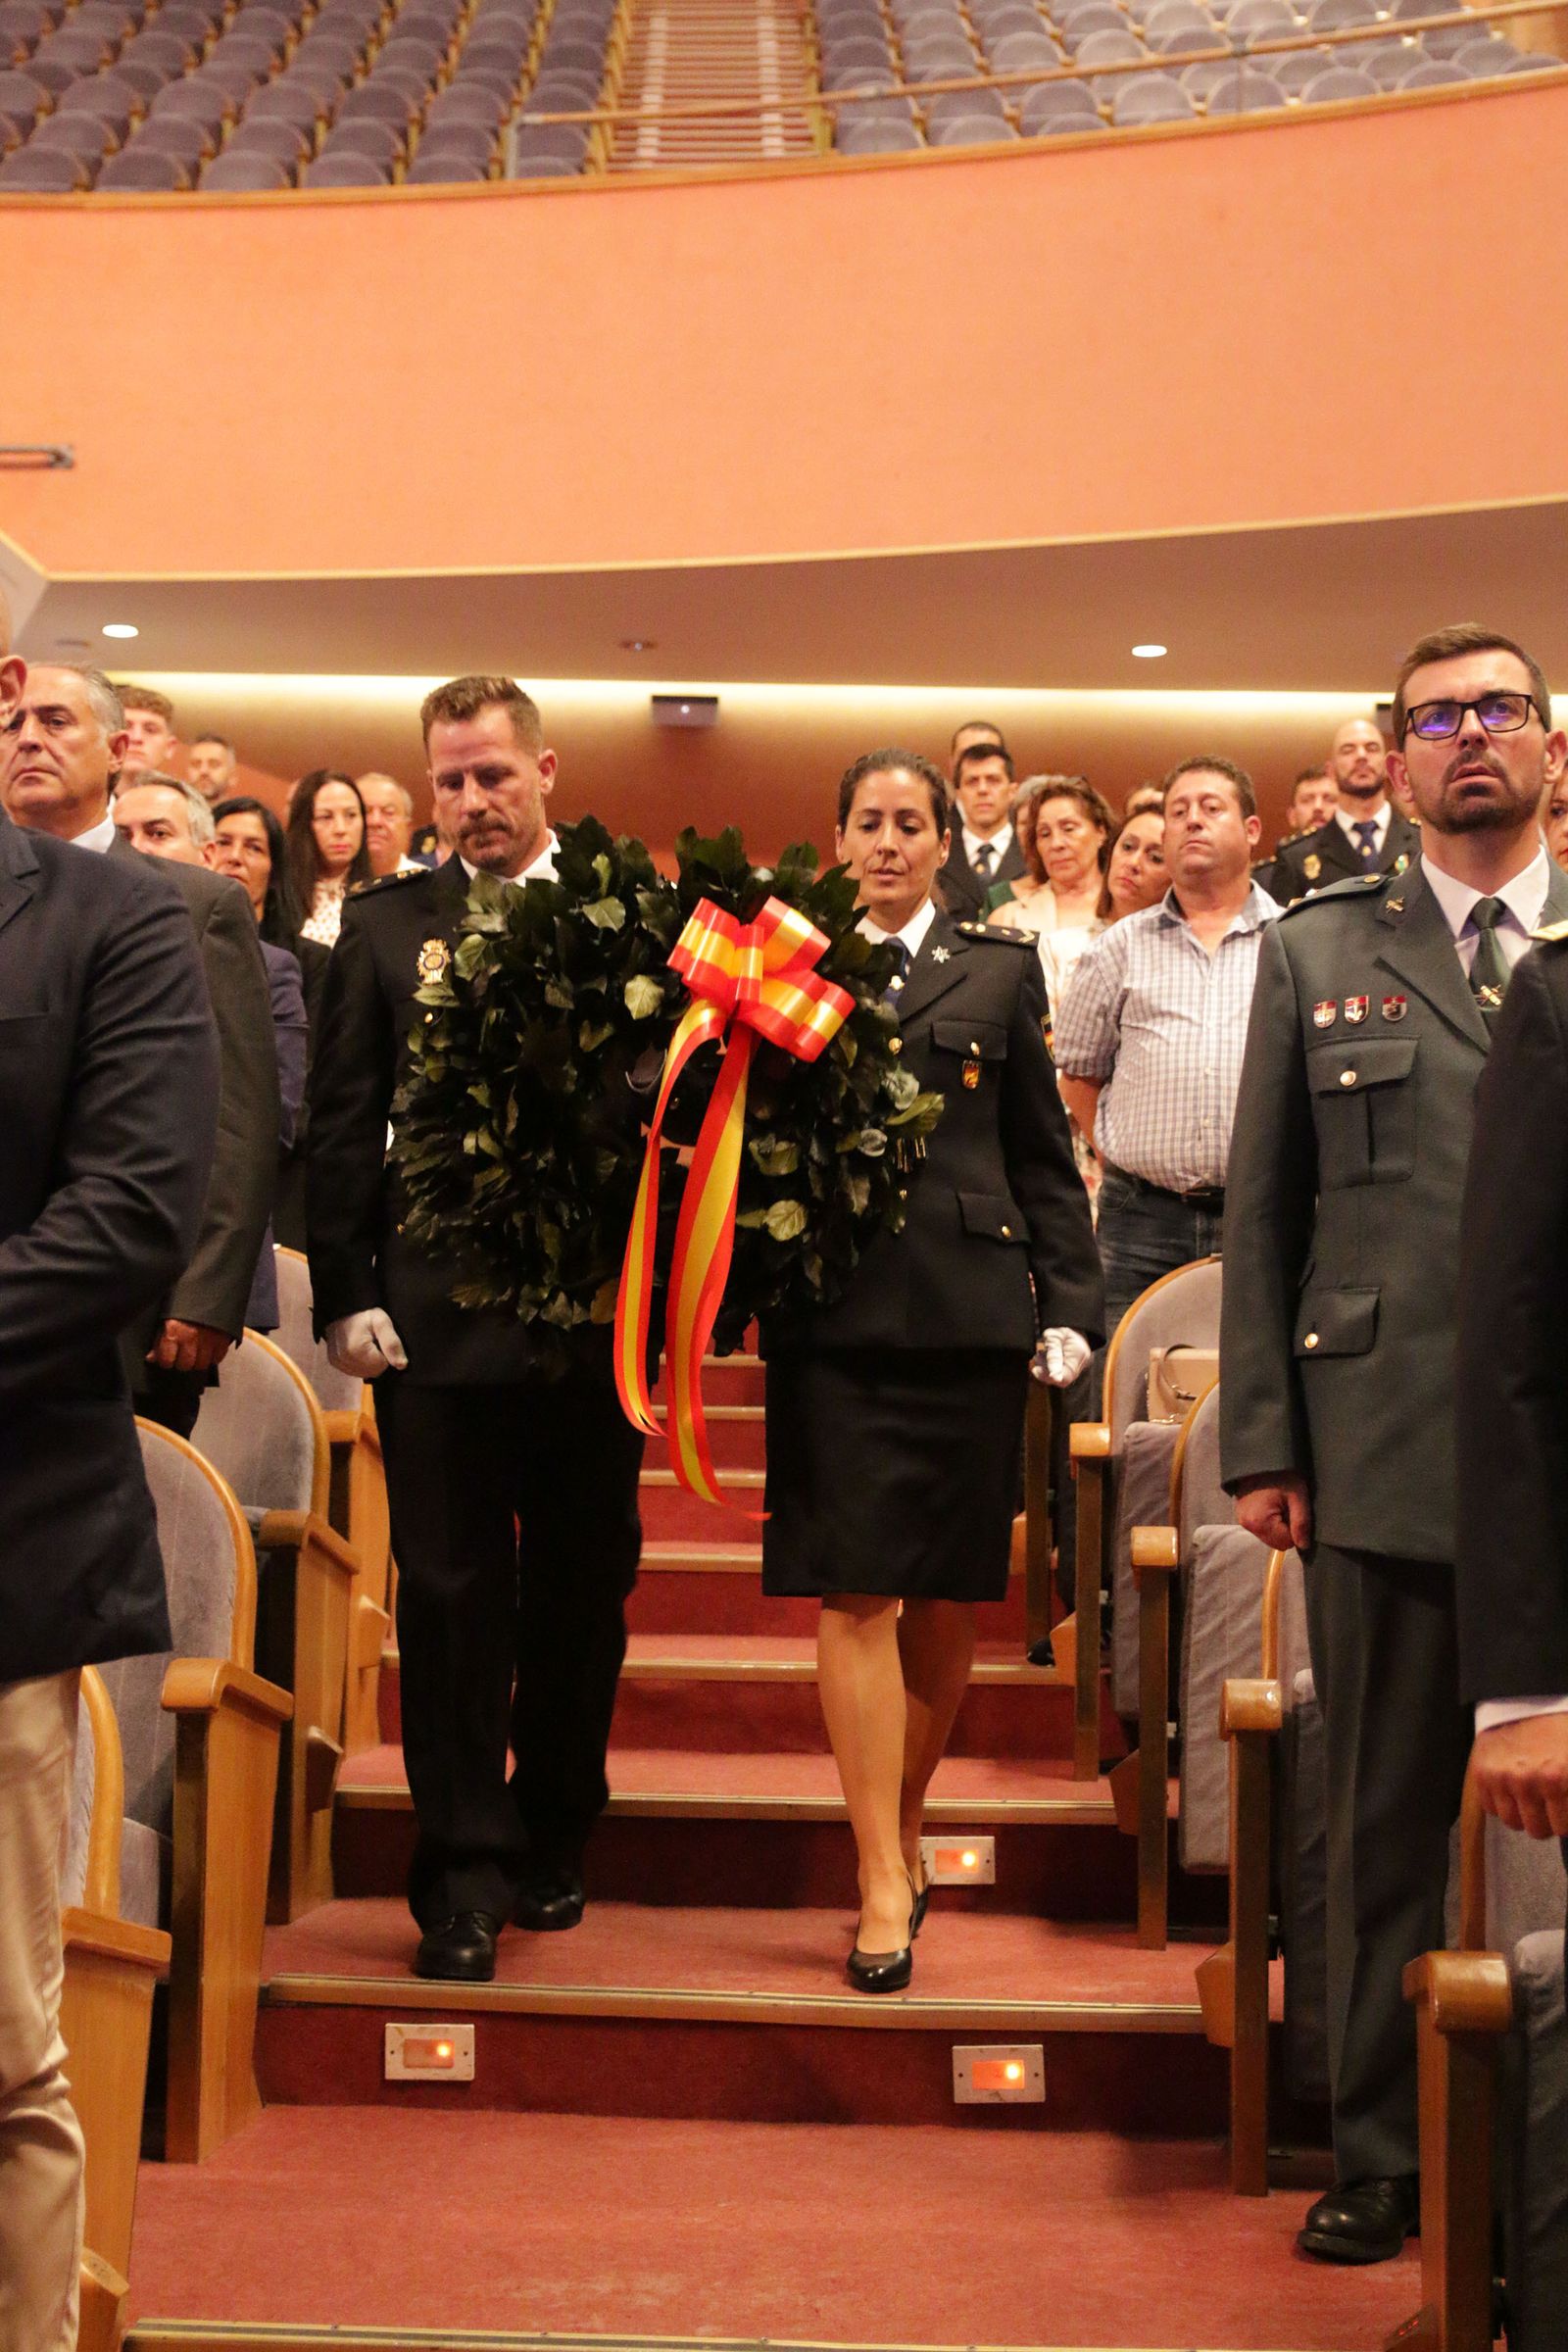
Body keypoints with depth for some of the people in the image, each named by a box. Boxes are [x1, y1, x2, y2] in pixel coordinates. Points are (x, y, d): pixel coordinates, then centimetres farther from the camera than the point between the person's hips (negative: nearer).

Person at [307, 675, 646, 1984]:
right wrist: (347, 1294, -3)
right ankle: (466, 1877, 9)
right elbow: (343, 1125, 4)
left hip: (593, 1317, 0)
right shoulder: (386, 926, 6)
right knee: (450, 1595, 2)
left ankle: (556, 1840, 27)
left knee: (583, 1591, 11)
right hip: (436, 1317, 0)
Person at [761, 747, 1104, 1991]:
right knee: (854, 1595, -5)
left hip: (966, 1313, 1)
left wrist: (1071, 1303, 2)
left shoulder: (999, 970, 11)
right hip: (832, 1316, -1)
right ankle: (885, 1885, -1)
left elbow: (1044, 1156, 9)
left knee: (948, 1598, 7)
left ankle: (904, 1820, 28)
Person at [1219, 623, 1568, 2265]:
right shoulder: (1318, 957, 10)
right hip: (1390, 1454, 0)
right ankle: (1379, 2157, 23)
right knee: (1387, 1825, 9)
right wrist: (1262, 1444, 1)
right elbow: (1264, 1215, 8)